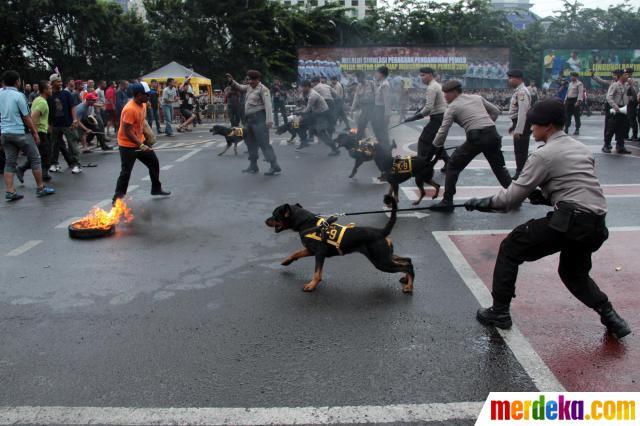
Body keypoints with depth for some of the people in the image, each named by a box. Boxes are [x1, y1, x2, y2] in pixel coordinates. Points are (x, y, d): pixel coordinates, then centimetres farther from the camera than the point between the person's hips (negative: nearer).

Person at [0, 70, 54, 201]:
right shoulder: (18, 95, -12)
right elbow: (26, 117, -10)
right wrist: (35, 132, -2)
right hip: (20, 132, -6)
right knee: (35, 159, 6)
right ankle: (41, 188, 9)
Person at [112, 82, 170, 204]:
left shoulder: (143, 104, 1)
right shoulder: (130, 109, -26)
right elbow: (127, 132, -27)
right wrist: (141, 145, -27)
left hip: (140, 142, 9)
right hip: (128, 145, -9)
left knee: (154, 162, 15)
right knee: (126, 172, -4)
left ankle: (156, 189, 31)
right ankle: (117, 198, 6)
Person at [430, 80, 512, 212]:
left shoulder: (452, 107, 6)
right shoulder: (477, 97, 20)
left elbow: (443, 131, 2)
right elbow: (495, 111, 21)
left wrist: (434, 148, 14)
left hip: (475, 138, -5)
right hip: (493, 135, 5)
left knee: (453, 167, 9)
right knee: (499, 167, 24)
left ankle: (447, 202, 8)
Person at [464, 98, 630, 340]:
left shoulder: (544, 154, -5)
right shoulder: (582, 149, 19)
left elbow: (513, 197, -6)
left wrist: (483, 203, 6)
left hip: (569, 221, -8)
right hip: (596, 226, 8)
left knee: (510, 249, 6)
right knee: (573, 272, 31)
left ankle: (499, 312, 8)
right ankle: (610, 316, 19)